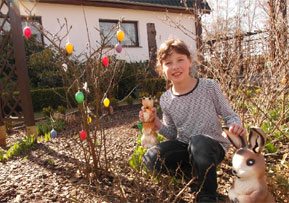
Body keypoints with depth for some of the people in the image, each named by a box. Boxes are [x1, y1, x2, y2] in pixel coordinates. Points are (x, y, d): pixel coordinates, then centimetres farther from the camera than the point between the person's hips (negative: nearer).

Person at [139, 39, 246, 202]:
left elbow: (229, 116, 0)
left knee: (199, 141, -38)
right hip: (185, 146, 3)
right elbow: (173, 134, 8)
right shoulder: (166, 100, -1)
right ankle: (196, 173, 1)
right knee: (151, 158, -20)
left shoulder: (209, 86, -9)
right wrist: (156, 123, -10)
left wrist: (236, 125, -23)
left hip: (213, 146, -3)